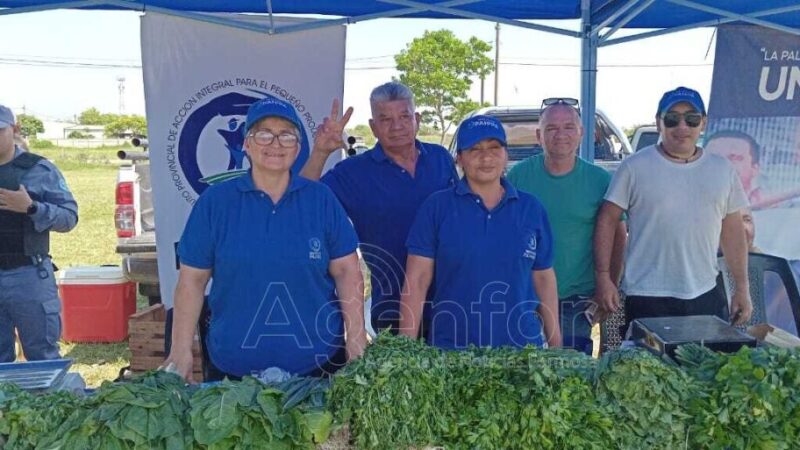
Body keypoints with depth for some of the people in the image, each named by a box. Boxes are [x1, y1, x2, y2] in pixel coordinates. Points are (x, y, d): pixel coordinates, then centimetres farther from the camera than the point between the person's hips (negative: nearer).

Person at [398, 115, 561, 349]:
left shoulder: (531, 208, 4)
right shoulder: (436, 207, -4)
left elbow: (544, 278, 9)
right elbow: (416, 280, -6)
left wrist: (556, 343, 8)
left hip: (522, 347, 2)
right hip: (451, 349, -2)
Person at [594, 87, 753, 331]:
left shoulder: (722, 169, 9)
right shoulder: (634, 167, -4)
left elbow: (733, 231, 12)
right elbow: (607, 221, -4)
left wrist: (742, 287, 11)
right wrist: (603, 276, -10)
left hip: (706, 295, 4)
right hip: (647, 299, -4)